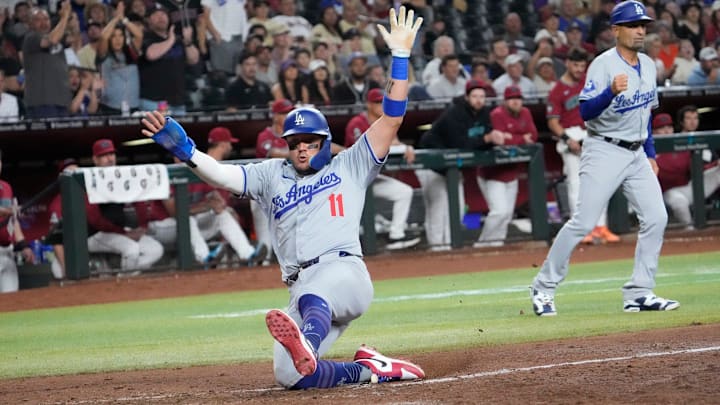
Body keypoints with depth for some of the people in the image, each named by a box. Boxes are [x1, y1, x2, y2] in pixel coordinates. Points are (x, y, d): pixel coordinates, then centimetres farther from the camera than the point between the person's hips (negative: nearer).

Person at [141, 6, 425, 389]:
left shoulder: (348, 167, 18)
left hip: (344, 269, -5)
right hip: (302, 290, 5)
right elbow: (220, 174, 11)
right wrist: (182, 147, -7)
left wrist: (400, 55, 5)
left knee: (314, 297, -43)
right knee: (288, 376, -14)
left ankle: (306, 348, -75)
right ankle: (373, 369, 2)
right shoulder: (272, 174, 25)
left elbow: (392, 117, 12)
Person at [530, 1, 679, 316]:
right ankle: (543, 288, 1)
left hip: (636, 154, 7)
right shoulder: (603, 65, -13)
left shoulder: (648, 65, 9)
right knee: (583, 222, -10)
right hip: (604, 151, -7)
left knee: (656, 218, -4)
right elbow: (586, 112, -22)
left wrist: (650, 154, 18)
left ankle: (639, 293, 2)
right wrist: (611, 92, -39)